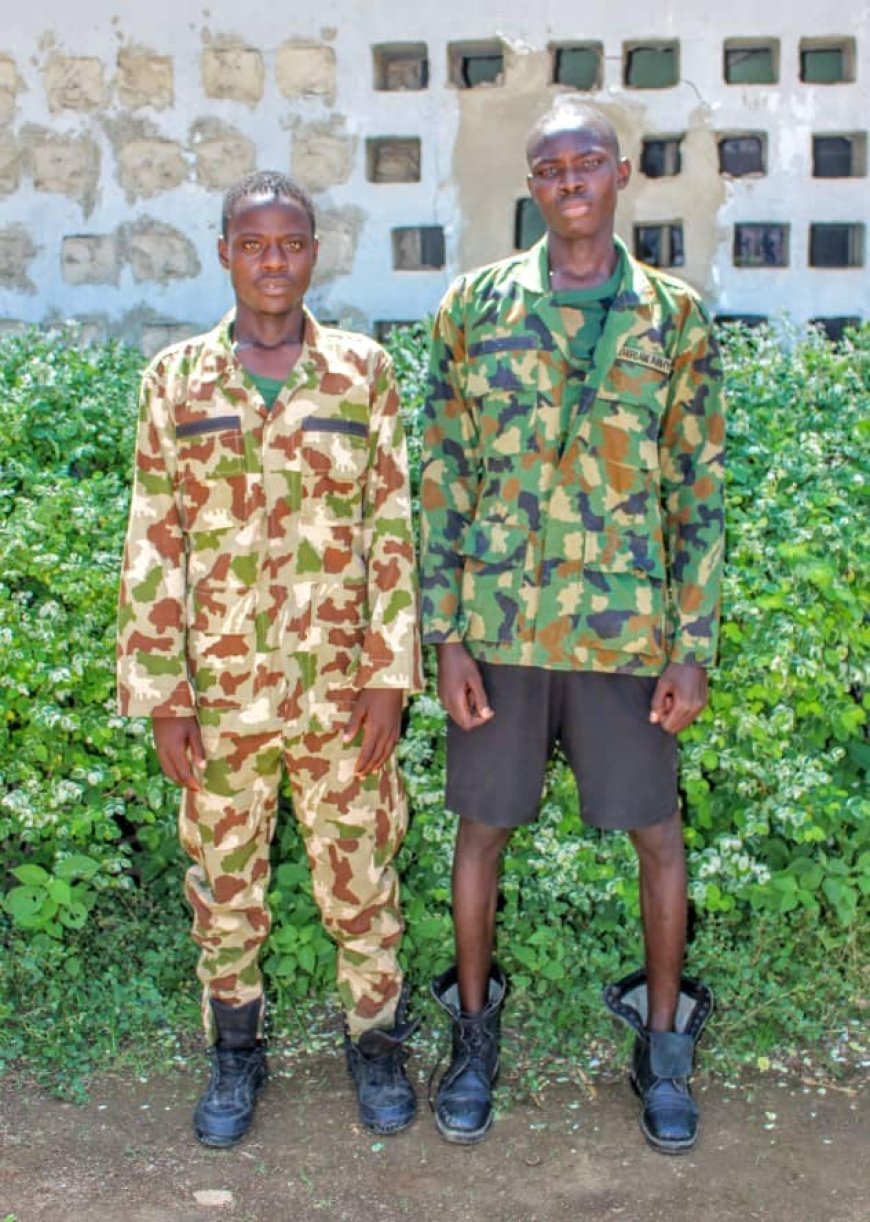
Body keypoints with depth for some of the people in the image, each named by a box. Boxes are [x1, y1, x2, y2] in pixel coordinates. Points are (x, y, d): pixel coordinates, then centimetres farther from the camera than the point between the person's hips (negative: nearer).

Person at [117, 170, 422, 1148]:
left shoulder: (363, 371, 1)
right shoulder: (175, 378, 1)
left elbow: (393, 529, 0)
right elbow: (153, 545, 0)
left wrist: (390, 676, -5)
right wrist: (161, 694, -4)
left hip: (341, 688, 0)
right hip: (221, 688, 1)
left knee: (360, 873, 10)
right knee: (224, 880, 13)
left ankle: (376, 1042, 30)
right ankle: (235, 1053, 32)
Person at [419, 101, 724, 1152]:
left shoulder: (675, 318, 2)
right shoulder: (475, 307, 1)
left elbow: (698, 496, 3)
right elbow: (441, 479, 1)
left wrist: (693, 651, -2)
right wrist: (445, 637, -4)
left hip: (626, 627, 0)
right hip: (498, 623, 0)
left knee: (658, 835, 7)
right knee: (482, 826, 10)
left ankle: (663, 1041, 28)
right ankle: (474, 1030, 30)